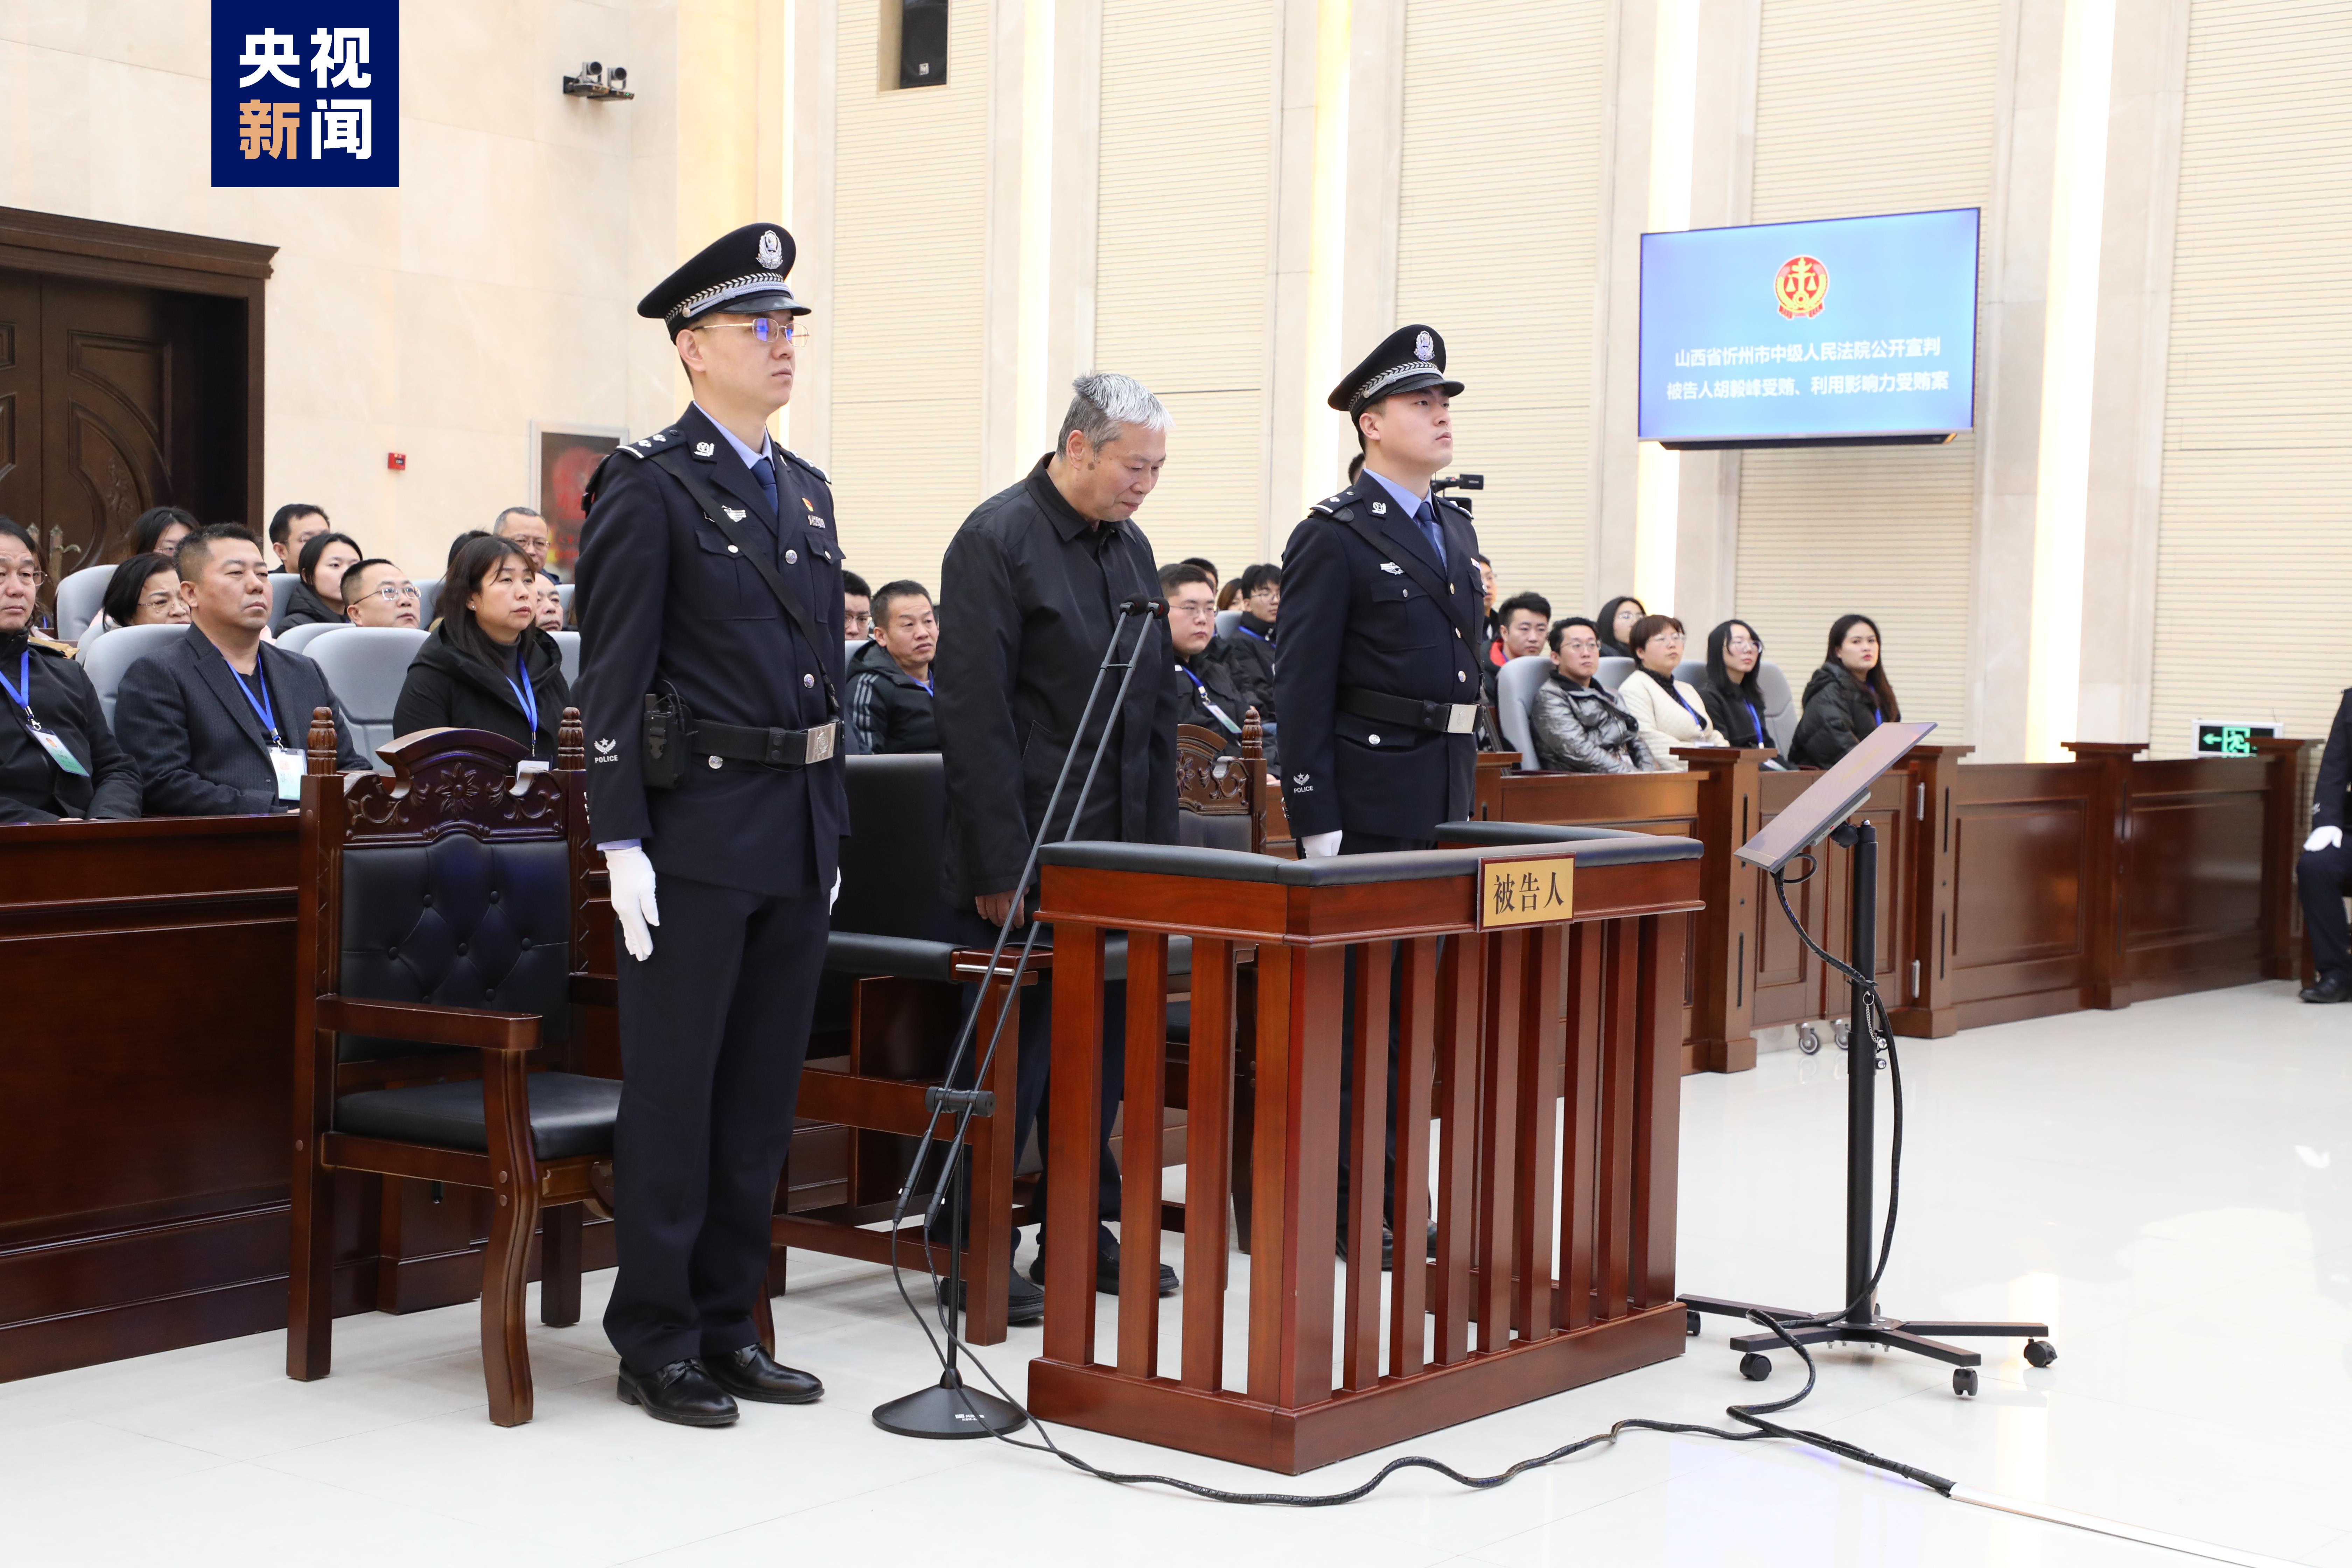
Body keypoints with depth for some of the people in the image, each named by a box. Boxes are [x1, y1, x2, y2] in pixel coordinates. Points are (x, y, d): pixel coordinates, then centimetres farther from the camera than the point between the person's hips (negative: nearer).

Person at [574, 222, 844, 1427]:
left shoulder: (805, 489, 16)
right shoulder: (647, 485, -7)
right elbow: (612, 676, -11)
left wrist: (833, 822, 17)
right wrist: (622, 845, -16)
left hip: (797, 836, 8)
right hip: (694, 832, -7)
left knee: (761, 1091, 12)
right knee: (671, 1091, 1)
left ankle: (728, 1325, 22)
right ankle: (656, 1345, 11)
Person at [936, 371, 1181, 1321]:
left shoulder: (1130, 547, 13)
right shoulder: (998, 540, -11)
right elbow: (972, 712, -16)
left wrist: (1161, 846, 11)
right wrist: (1001, 868, -19)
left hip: (1117, 854, 8)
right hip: (1028, 859, -8)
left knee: (1101, 1049, 13)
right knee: (1009, 1060, -1)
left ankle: (1083, 1239, 25)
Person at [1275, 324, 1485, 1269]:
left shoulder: (1456, 531, 17)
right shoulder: (1334, 537, -8)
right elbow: (1302, 692, -12)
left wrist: (1465, 796, 16)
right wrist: (1315, 826, -17)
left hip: (1444, 808, 8)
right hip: (1368, 803, -8)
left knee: (1415, 1005, 12)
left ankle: (1388, 1193, 21)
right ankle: (1339, 1208, 7)